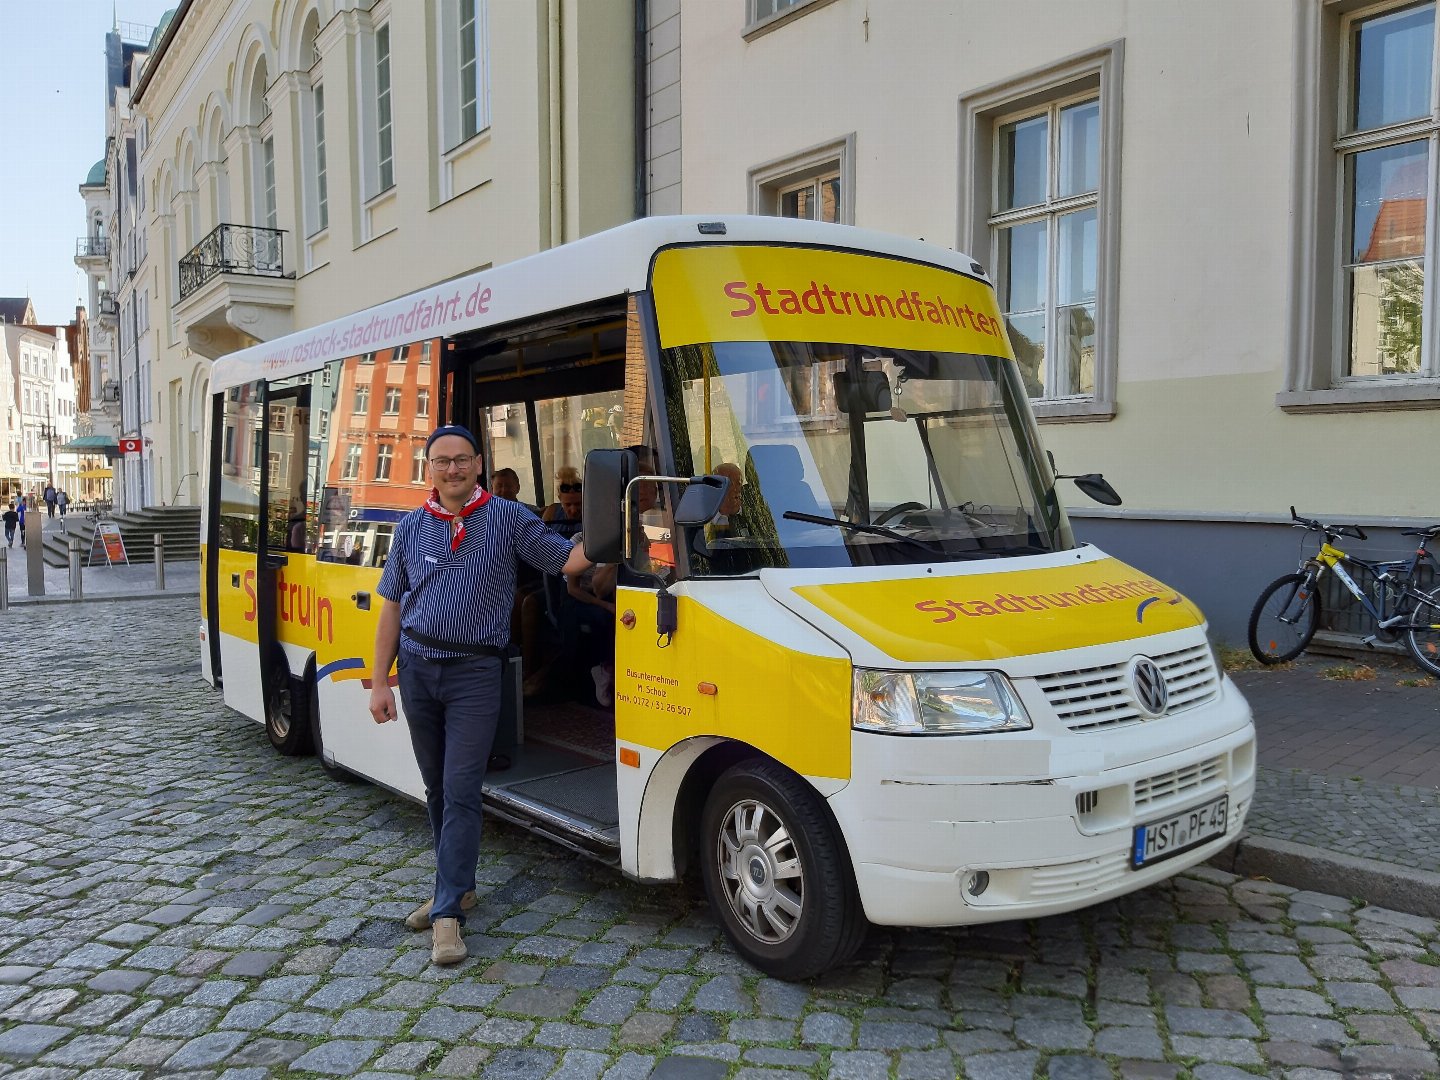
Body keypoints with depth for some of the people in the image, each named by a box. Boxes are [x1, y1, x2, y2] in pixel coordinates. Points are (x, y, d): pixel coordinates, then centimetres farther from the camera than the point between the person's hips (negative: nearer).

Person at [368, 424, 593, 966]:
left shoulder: (508, 519, -1)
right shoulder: (411, 527, 8)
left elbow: (567, 560, -3)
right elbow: (392, 606, 10)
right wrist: (379, 681, 6)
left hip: (474, 674, -4)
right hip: (416, 668, 4)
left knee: (461, 792, -5)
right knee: (436, 786, 14)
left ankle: (447, 910, 0)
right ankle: (456, 885, 30)